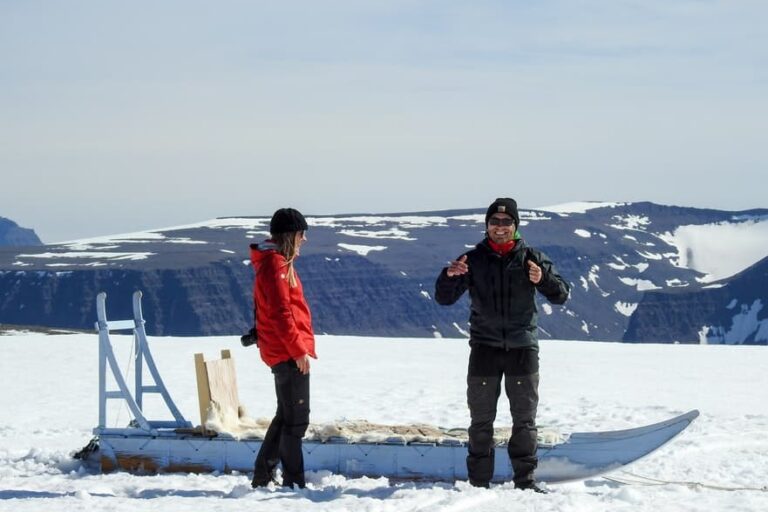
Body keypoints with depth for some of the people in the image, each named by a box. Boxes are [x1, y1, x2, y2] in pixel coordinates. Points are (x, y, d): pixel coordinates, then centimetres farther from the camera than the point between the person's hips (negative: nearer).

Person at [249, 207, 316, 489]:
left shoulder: (278, 263, 18)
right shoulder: (275, 265, -15)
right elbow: (280, 312, -21)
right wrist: (298, 349, -20)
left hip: (288, 352, 11)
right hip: (288, 353, -11)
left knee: (286, 416, 17)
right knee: (296, 419, -6)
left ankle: (263, 476, 22)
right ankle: (294, 483, -3)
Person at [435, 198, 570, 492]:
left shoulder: (530, 259, 4)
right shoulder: (473, 260, 4)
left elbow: (561, 296, -1)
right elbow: (444, 299, 3)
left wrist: (543, 279, -22)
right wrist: (450, 276, -19)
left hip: (522, 347, 0)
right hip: (484, 347, 0)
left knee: (525, 419, 4)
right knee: (481, 419, 2)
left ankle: (525, 481, 11)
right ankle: (479, 482, 6)